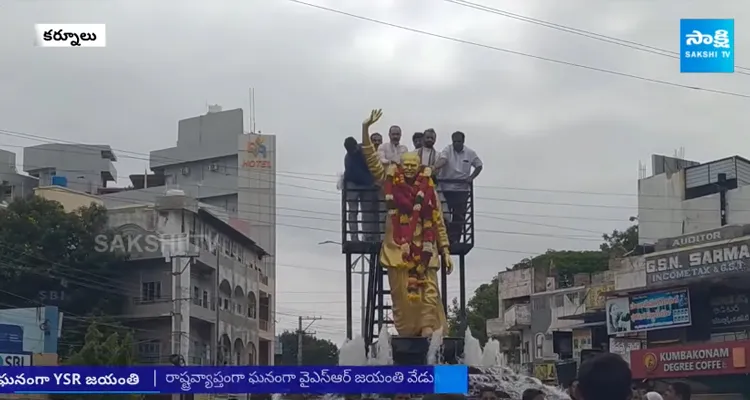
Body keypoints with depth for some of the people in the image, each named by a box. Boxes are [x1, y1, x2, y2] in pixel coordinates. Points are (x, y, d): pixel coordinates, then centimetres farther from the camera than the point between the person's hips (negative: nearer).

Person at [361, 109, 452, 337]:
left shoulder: (428, 190, 5)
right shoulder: (391, 184, 4)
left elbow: (438, 222, 7)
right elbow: (371, 160, -2)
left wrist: (446, 251, 4)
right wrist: (366, 129, -12)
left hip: (423, 249, 0)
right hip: (398, 247, 0)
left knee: (428, 289, -10)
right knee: (401, 291, 0)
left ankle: (427, 327, -13)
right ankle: (405, 331, 4)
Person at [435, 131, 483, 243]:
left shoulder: (470, 153, 3)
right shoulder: (447, 150, -5)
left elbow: (479, 166, 15)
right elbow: (442, 160, -25)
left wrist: (471, 177, -1)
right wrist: (434, 169, -45)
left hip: (462, 190, 2)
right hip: (446, 188, -2)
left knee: (459, 217, 3)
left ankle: (453, 240, 10)